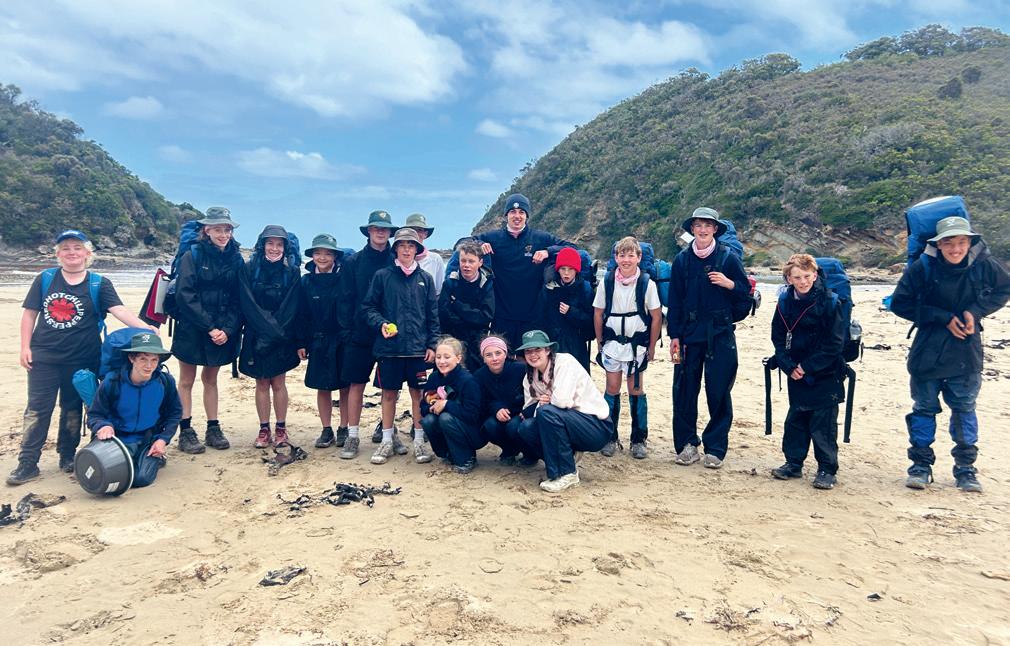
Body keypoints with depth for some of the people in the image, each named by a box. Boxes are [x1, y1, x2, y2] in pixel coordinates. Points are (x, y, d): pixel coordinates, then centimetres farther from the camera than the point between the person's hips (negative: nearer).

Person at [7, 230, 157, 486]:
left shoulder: (99, 284, 0)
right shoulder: (45, 279, 5)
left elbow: (119, 310, -12)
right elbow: (30, 313, 7)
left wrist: (146, 327, -28)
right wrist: (25, 347, 0)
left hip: (81, 359, 0)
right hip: (44, 356, 1)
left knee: (72, 410, 11)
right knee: (37, 409, 2)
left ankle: (67, 457, 24)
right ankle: (27, 463, 8)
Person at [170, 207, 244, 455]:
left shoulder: (236, 258, 3)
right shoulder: (192, 256, -7)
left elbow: (238, 299, 3)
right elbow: (185, 296, -13)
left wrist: (228, 330, -10)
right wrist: (209, 327, -17)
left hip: (222, 333, 3)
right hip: (191, 330, -3)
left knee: (210, 380, 14)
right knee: (186, 381, 5)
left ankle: (213, 429, 20)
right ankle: (185, 432, 12)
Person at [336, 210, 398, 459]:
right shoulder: (353, 263, 4)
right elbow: (345, 298, 2)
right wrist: (346, 327, -6)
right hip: (360, 334, 0)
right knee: (356, 384, 3)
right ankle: (352, 436, 12)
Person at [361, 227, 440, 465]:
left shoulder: (425, 278, 6)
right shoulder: (382, 276, 1)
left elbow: (433, 315, 7)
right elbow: (368, 307, 4)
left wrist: (432, 345, 2)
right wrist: (381, 324, -14)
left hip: (418, 347, 1)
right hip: (389, 347, -1)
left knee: (418, 393, 6)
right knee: (389, 393, 8)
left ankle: (419, 441, 16)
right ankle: (388, 440, 20)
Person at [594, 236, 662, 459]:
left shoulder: (647, 283, -9)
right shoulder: (607, 282, -4)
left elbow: (656, 317, -3)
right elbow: (598, 313, 5)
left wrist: (651, 346, 0)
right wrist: (599, 341, 6)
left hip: (637, 343, -1)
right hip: (612, 342, 1)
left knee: (636, 389, 4)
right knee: (612, 388, 5)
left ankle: (639, 440, 15)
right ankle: (610, 438, 16)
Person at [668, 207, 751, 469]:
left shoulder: (728, 258, 1)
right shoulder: (682, 260, 6)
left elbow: (746, 293, 5)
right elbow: (674, 300, 6)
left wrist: (729, 284, -15)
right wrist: (674, 336, 2)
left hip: (720, 335, -1)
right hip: (689, 334, 2)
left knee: (718, 392, 1)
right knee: (685, 390, 1)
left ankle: (715, 448, 13)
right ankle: (687, 444, 15)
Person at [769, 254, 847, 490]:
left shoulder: (829, 302, -12)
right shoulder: (785, 302, 1)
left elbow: (835, 343, -12)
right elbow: (778, 338, 4)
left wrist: (808, 366, -14)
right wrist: (789, 366, -8)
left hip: (825, 375, -4)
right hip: (796, 374, 5)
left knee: (823, 424, 0)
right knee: (795, 420, 13)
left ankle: (827, 470, 11)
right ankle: (793, 463, 25)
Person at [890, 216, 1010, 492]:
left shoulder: (983, 264, -9)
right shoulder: (923, 267, -14)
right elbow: (900, 303, -10)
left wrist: (975, 311, -10)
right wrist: (943, 318, -16)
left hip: (967, 352, 1)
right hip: (928, 352, -1)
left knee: (964, 408, 9)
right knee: (925, 408, 7)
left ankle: (965, 468, 23)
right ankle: (921, 464, 20)